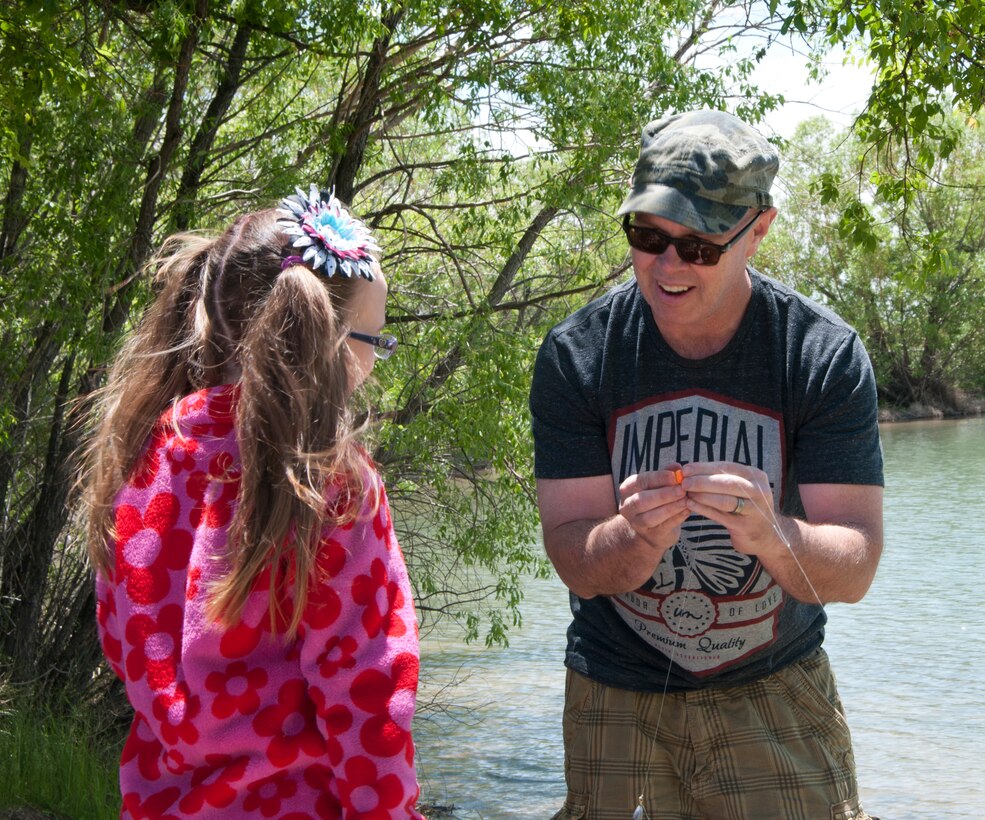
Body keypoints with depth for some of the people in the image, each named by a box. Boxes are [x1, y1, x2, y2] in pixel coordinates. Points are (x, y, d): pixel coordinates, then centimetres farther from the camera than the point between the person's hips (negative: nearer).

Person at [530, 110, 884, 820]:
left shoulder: (825, 356, -15)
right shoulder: (577, 355, -13)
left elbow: (854, 571, -17)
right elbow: (576, 563, -13)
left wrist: (772, 536, -39)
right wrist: (638, 538, -36)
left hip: (775, 692, 0)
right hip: (618, 695, 1)